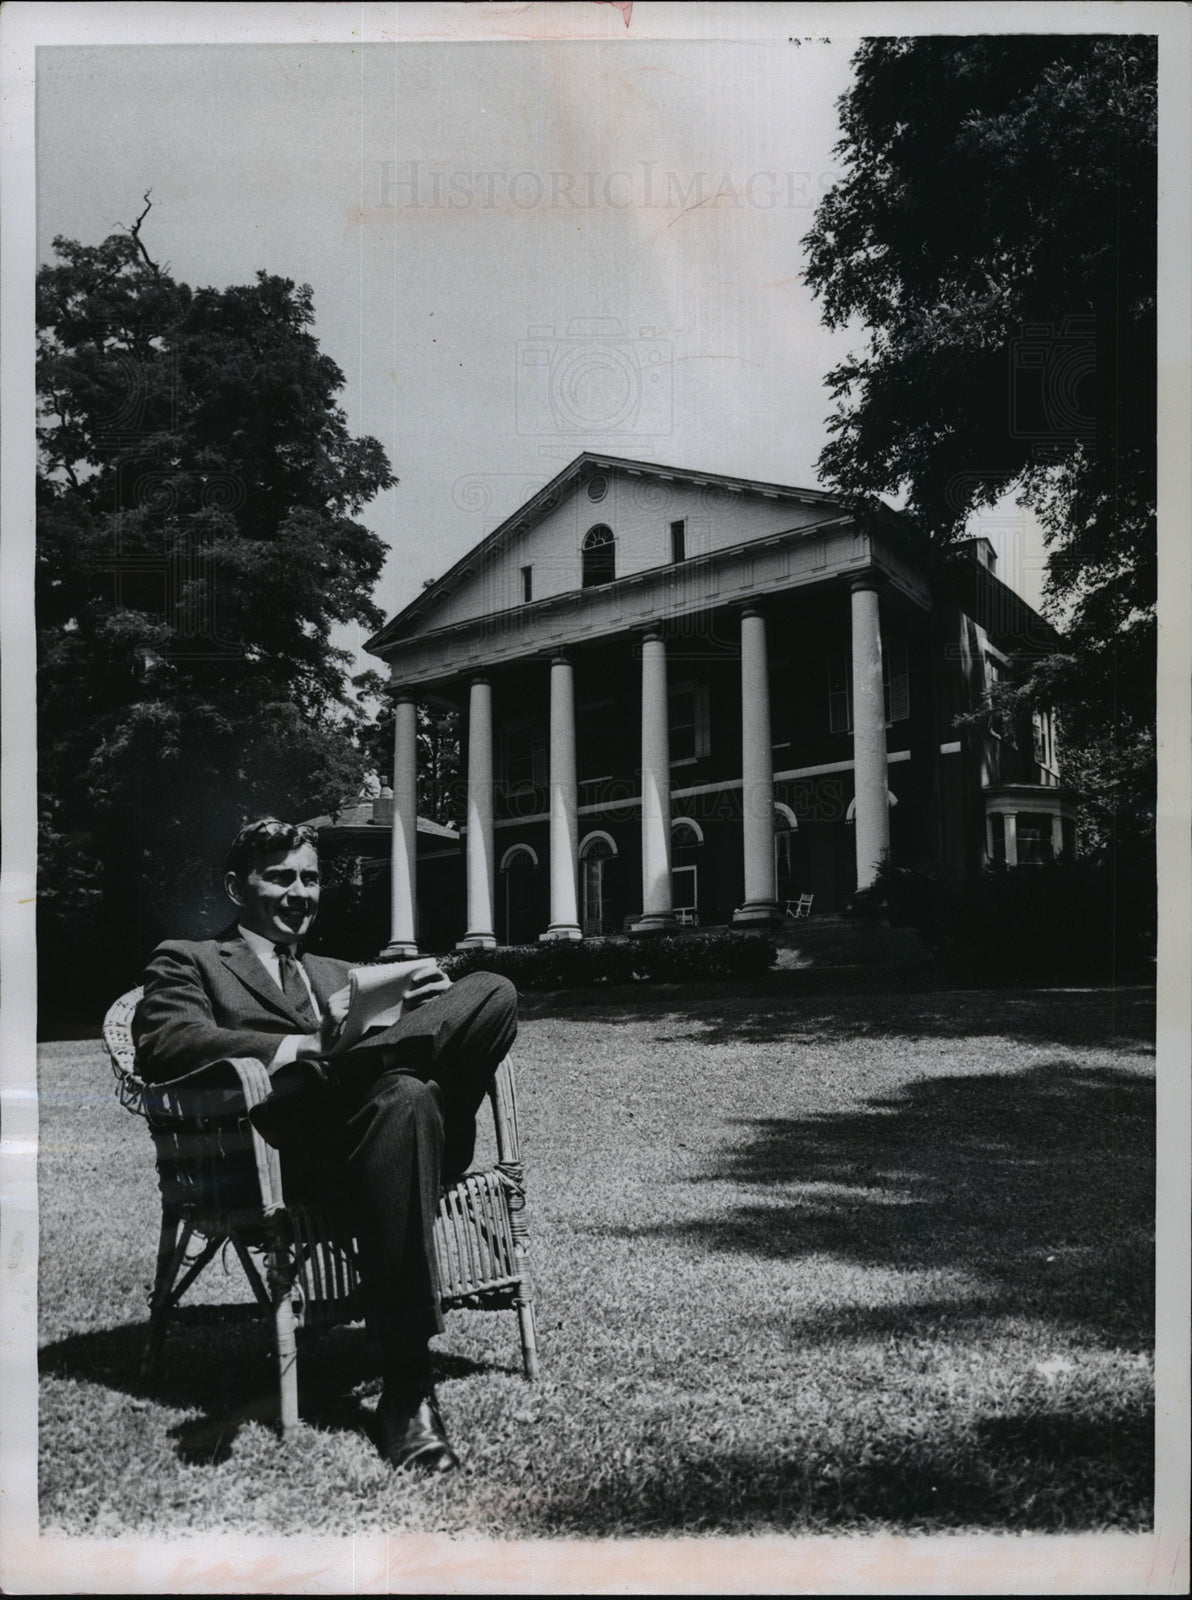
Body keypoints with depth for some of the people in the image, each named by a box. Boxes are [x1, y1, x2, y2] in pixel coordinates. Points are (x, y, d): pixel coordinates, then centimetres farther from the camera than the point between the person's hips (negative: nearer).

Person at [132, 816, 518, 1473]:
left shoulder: (337, 975, 36)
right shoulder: (187, 961, 18)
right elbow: (166, 1047, -3)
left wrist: (423, 1015, 1)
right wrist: (308, 1045, -15)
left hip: (371, 1136, 5)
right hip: (288, 1146, -4)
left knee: (492, 992, -17)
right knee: (405, 1093, -39)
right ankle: (406, 1393, -40)